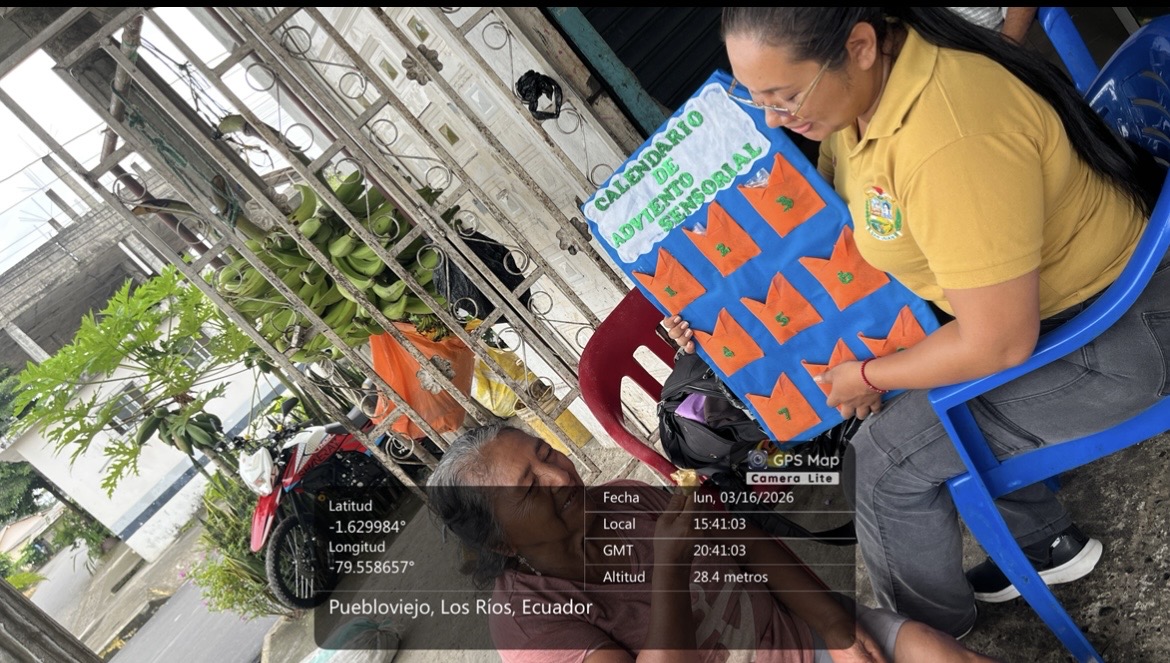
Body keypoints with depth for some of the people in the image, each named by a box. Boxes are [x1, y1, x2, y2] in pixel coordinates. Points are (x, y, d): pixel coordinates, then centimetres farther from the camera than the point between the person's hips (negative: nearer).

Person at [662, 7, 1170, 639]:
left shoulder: (950, 142, -37)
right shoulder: (858, 89, -7)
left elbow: (1000, 344, -28)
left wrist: (869, 377, -13)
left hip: (1117, 331, -9)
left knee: (880, 462, -5)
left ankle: (928, 632, 24)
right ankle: (1048, 544, 33)